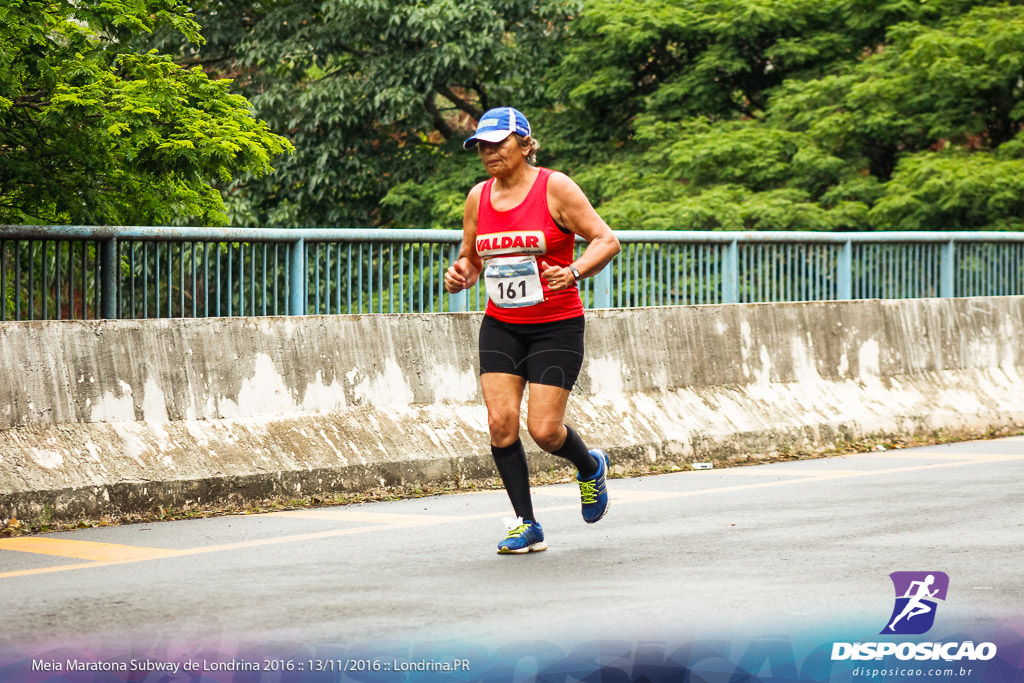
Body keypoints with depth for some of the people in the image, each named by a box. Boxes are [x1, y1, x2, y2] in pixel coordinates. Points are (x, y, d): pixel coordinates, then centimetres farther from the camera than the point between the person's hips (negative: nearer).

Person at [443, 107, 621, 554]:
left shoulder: (555, 188, -9)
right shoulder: (479, 197, 6)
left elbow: (606, 240, -10)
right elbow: (470, 257, 18)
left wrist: (573, 272, -28)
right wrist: (460, 275, -5)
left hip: (556, 327, -5)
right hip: (501, 327, 5)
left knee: (544, 429, -10)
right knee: (500, 422, -9)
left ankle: (591, 467, 26)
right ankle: (526, 525, 2)